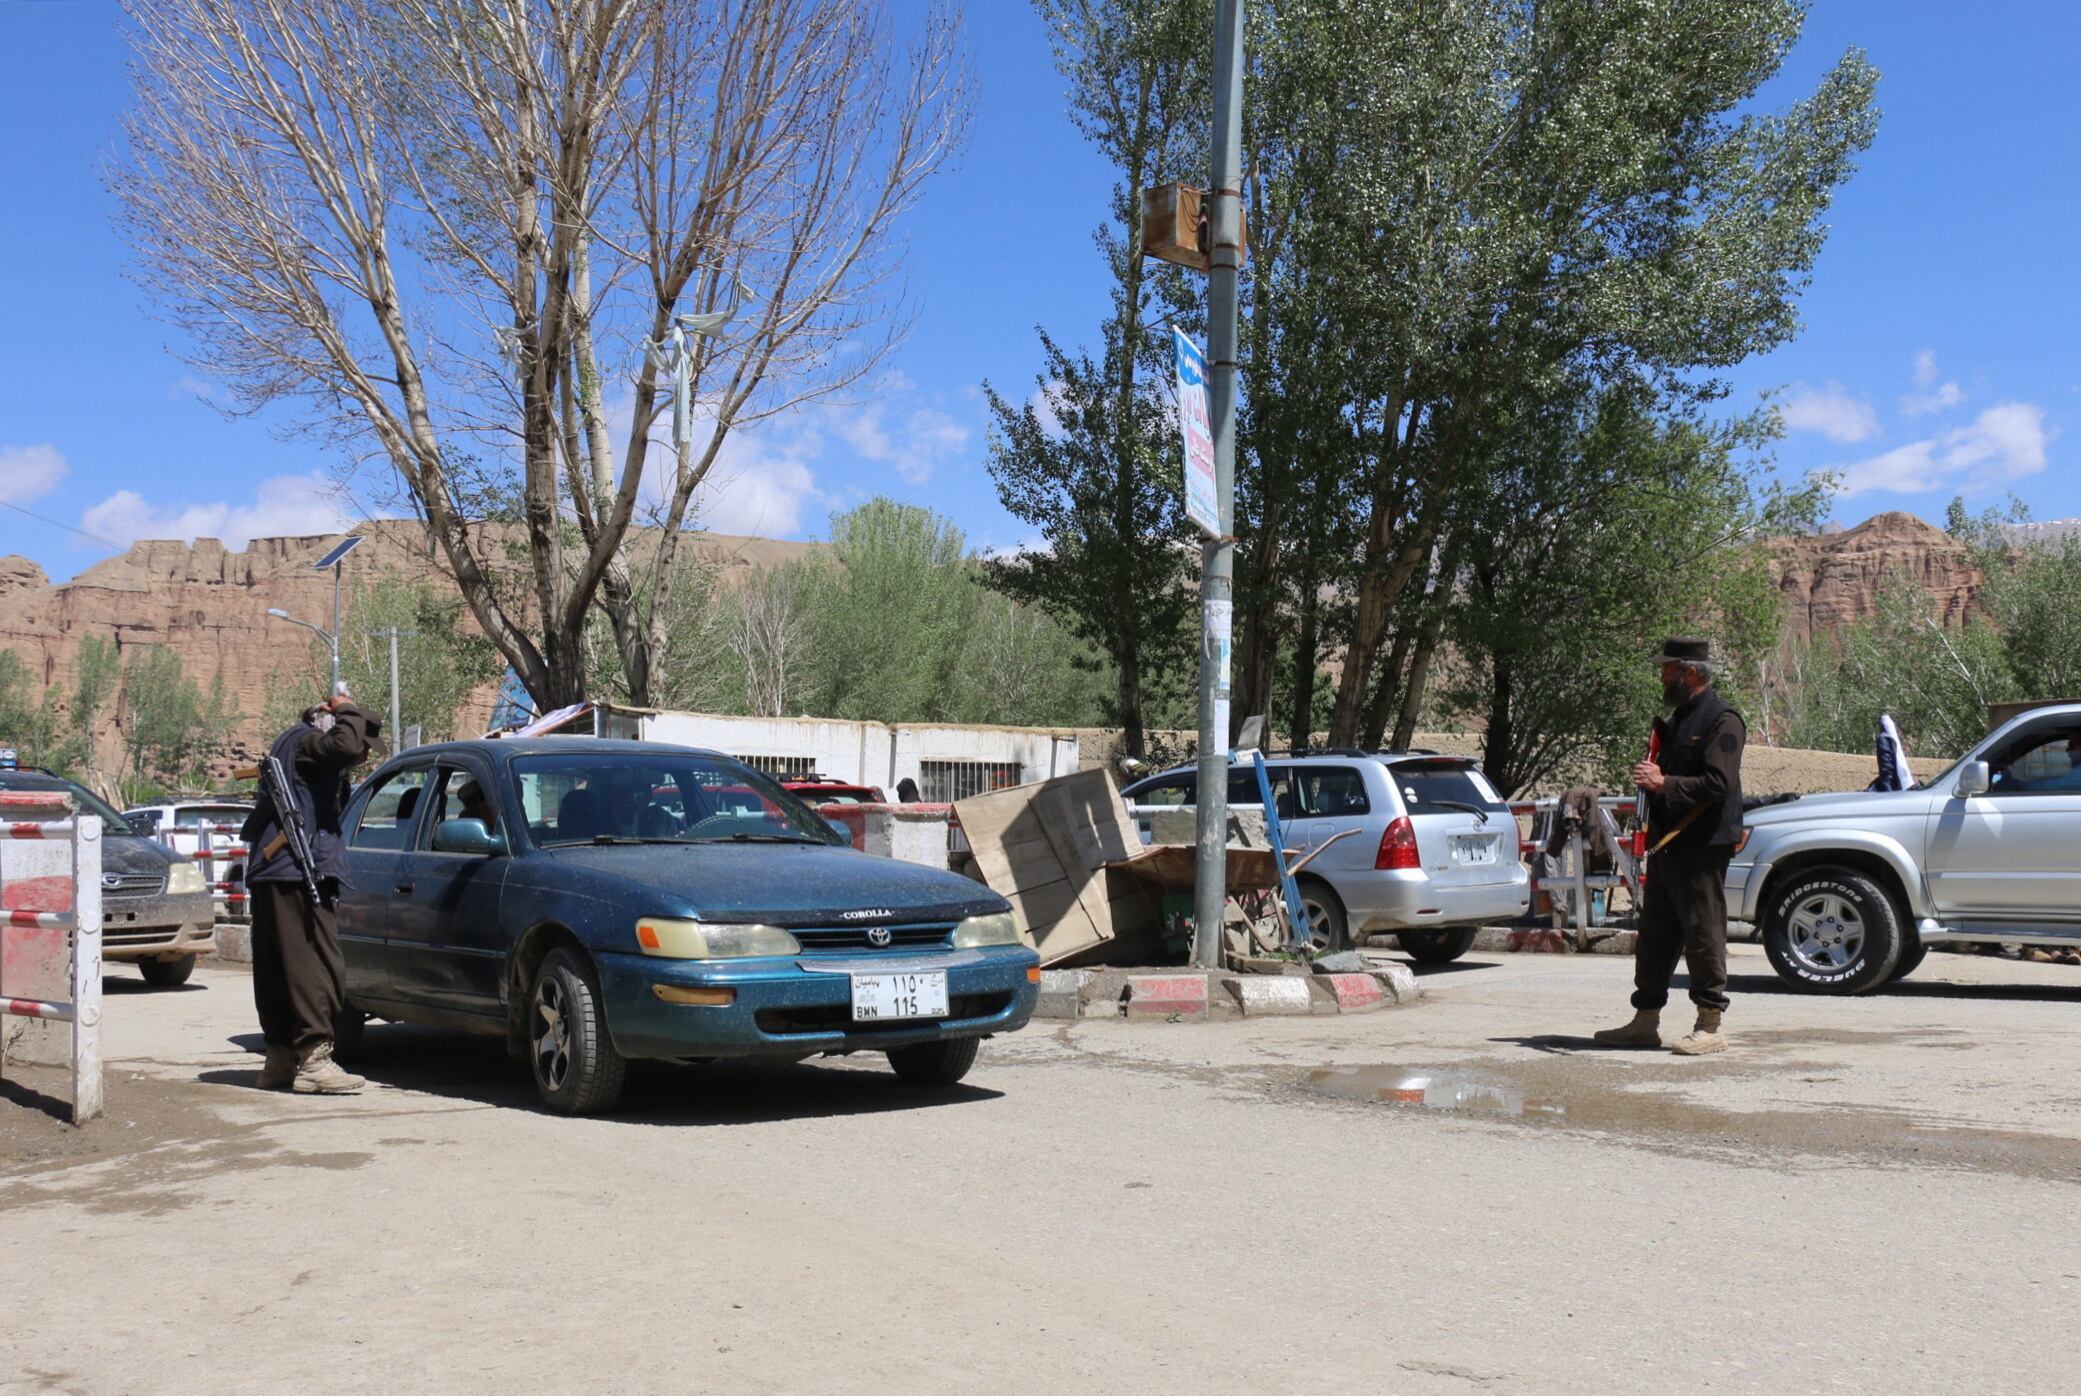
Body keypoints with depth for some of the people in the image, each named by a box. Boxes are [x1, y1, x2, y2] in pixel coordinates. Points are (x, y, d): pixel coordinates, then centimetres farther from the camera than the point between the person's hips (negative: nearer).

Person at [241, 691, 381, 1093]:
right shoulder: (305, 743, -5)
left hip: (270, 875, 11)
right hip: (297, 874, -11)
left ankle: (280, 1058, 18)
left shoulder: (292, 743, 25)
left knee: (277, 970, 12)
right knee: (315, 966, -13)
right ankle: (313, 1059, -17)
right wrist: (347, 711, -8)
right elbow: (346, 745, -26)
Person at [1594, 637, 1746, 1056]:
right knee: (1654, 935, 12)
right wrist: (1652, 775, 5)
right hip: (1666, 845, 10)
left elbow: (1719, 784, -21)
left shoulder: (1722, 720, -11)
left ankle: (1710, 1028, 3)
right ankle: (1646, 1021, 19)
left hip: (1703, 849, -10)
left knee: (1704, 936, -4)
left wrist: (1664, 782, -22)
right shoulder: (1679, 718, 19)